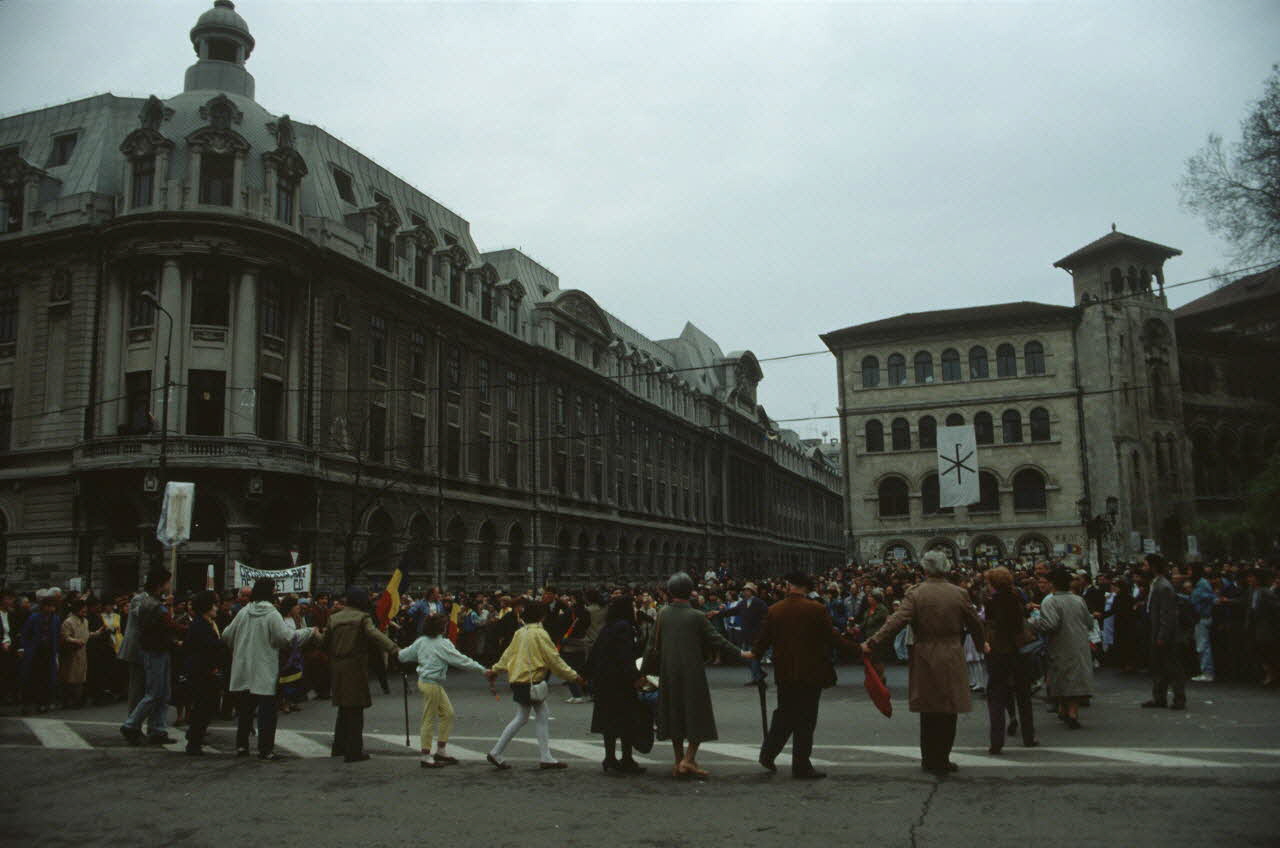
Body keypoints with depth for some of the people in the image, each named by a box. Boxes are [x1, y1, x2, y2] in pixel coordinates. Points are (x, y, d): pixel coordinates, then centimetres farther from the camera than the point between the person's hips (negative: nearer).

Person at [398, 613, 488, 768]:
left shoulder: (421, 641, 5)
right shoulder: (442, 644, -16)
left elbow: (404, 656, 14)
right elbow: (460, 660, -17)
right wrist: (481, 669, -13)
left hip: (424, 679, 8)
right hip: (432, 684, -8)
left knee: (448, 713, 13)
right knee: (429, 719, 0)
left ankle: (441, 751, 19)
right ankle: (426, 756, 8)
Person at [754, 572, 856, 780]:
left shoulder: (774, 611, -1)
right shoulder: (817, 610, -11)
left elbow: (763, 640, 3)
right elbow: (833, 639, -9)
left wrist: (753, 654, 21)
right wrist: (857, 649, 2)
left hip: (784, 674, 3)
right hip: (810, 673, -3)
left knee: (784, 715, 19)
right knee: (806, 720, 5)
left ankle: (767, 754, 19)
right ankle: (801, 767, 10)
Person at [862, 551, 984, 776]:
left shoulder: (915, 593, -8)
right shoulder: (959, 594, -2)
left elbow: (897, 620, -18)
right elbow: (975, 624, 8)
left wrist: (872, 642, -17)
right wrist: (983, 642, 28)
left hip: (924, 659, 0)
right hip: (952, 660, 0)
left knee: (928, 713, 11)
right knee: (948, 712, 9)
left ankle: (930, 759, 18)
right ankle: (942, 759, 11)